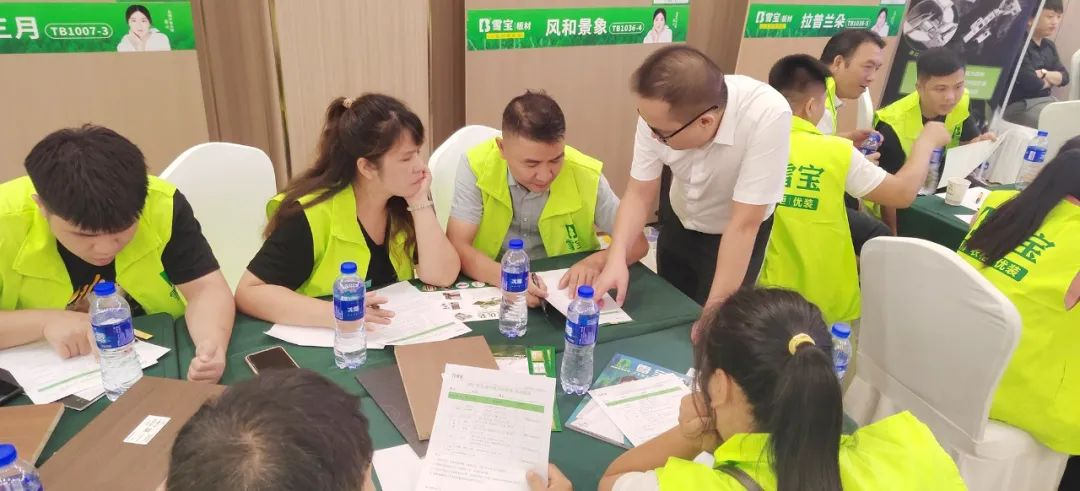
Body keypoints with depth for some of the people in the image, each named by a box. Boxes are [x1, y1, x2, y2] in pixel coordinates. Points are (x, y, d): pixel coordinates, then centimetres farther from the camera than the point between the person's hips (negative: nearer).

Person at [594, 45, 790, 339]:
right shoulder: (659, 114, -28)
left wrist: (716, 311, -28)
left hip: (738, 235, -3)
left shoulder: (767, 116, -38)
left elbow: (743, 224, -33)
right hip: (680, 223, 4)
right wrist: (616, 259, -33)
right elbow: (639, 194, -17)